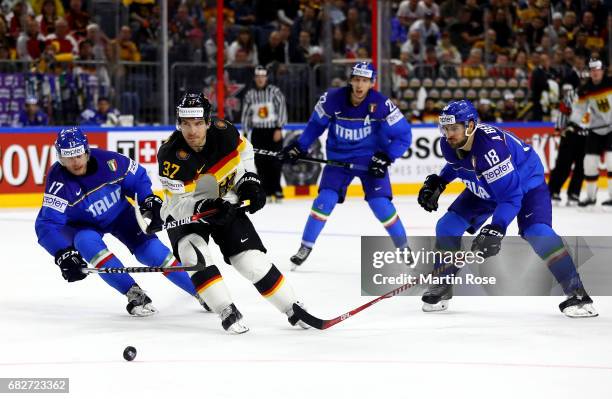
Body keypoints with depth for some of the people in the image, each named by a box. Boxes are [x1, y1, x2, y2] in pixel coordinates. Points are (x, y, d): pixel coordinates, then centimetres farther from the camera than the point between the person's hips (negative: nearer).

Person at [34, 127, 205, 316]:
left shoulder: (107, 160, -25)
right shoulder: (58, 181, -30)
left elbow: (137, 176, -6)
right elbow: (47, 224, -35)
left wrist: (150, 201, -17)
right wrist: (64, 255, -47)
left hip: (119, 213, 1)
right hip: (83, 224, -1)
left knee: (150, 250, -14)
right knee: (87, 243, -33)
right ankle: (134, 294, -28)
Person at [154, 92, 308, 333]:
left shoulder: (223, 132, -19)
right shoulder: (171, 156, -29)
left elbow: (244, 150, 7)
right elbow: (178, 204, -26)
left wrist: (249, 179, -5)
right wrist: (201, 208, -44)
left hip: (226, 205, 2)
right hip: (183, 212, -2)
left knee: (252, 260, -7)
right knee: (193, 251, -30)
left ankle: (293, 309, 8)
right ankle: (227, 312, -24)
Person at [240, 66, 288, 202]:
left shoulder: (275, 92, -1)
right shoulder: (250, 95, 8)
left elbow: (282, 109, -5)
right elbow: (246, 114, 12)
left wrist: (279, 129, -11)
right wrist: (246, 134, 8)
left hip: (273, 131, -3)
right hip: (257, 133, 3)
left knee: (275, 162, -5)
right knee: (261, 163, -1)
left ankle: (277, 190, 3)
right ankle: (266, 191, 4)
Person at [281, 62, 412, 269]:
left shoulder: (381, 104, -21)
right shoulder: (333, 99, -17)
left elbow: (403, 135, -12)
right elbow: (317, 123, 4)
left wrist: (386, 157, -21)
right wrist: (299, 147, 2)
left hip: (370, 158, -2)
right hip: (339, 156, 2)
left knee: (381, 203, -13)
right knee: (325, 199, -12)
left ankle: (404, 248, 7)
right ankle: (306, 247, 4)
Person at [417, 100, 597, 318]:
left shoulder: (491, 146, -40)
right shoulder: (449, 144, -17)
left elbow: (511, 196, -39)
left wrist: (496, 230, -48)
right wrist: (437, 182, 0)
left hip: (526, 183, -8)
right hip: (484, 189, 8)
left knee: (537, 233, -29)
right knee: (447, 226, -4)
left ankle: (577, 293, -25)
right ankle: (441, 287, 11)